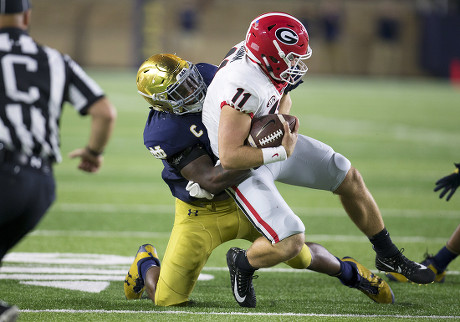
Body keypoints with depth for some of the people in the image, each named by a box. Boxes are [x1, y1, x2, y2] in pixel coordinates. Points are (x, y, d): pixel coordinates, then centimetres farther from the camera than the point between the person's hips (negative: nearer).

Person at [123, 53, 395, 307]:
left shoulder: (208, 76, -12)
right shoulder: (162, 133, -28)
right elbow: (211, 181, -31)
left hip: (247, 197, 4)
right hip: (202, 212, -4)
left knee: (301, 256, 7)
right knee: (168, 300, -6)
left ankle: (348, 271, 41)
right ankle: (147, 261, 29)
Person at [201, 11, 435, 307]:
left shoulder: (258, 55, -11)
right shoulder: (243, 90, -37)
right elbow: (229, 157, -36)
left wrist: (281, 119, -9)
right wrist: (282, 152, -29)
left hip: (273, 144, 9)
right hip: (247, 166, -9)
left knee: (350, 179, 12)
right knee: (290, 242, -21)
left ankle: (389, 256, 29)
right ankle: (242, 264, 13)